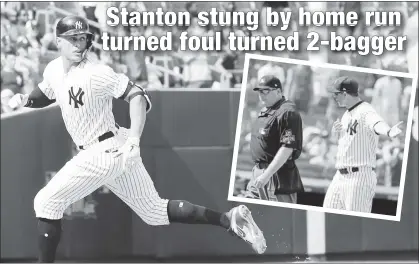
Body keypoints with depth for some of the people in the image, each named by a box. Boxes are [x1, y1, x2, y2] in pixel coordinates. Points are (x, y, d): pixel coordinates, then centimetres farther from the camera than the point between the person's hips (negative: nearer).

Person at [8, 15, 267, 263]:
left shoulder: (96, 72, -18)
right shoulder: (54, 70, 7)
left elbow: (138, 95, -24)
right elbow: (44, 96, 26)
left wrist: (133, 141, -37)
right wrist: (25, 99, 3)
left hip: (107, 150, -9)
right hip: (115, 151, 9)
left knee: (46, 202, -8)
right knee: (156, 211, 15)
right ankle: (229, 218, 13)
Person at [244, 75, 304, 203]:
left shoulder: (287, 112, -14)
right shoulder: (264, 111, 17)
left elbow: (287, 148, -21)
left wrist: (267, 174, -24)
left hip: (278, 174, -10)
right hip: (258, 172, 10)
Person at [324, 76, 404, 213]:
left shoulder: (365, 112, -14)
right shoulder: (347, 114, 17)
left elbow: (377, 124, -37)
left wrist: (389, 132, -60)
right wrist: (336, 132, 5)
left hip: (360, 176, -10)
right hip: (340, 176, 10)